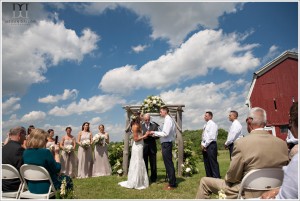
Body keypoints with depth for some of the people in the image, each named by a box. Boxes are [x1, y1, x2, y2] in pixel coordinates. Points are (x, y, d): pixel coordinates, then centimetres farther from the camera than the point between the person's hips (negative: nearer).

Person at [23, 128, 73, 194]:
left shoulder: (25, 152, -4)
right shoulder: (45, 152, -24)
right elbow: (57, 169, -14)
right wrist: (56, 153, -6)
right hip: (45, 187, -7)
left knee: (60, 176, 30)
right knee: (67, 179, 20)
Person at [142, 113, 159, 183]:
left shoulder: (154, 125, 6)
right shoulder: (140, 126, 4)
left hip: (152, 147, 1)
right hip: (143, 147, -1)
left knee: (153, 163, 6)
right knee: (144, 163, 5)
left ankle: (153, 178, 19)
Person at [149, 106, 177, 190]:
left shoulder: (168, 120, -16)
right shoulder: (170, 119, 13)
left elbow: (165, 133, -22)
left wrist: (154, 132, -12)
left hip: (166, 144, -10)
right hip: (168, 143, 10)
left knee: (168, 164, -1)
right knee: (169, 163, 16)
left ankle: (172, 184, 9)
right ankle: (172, 182, 27)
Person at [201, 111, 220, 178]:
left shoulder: (212, 124, -8)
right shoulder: (205, 125, 17)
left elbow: (211, 137, -16)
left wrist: (205, 145, -14)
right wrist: (202, 144, 4)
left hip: (211, 145, -8)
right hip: (205, 146, 9)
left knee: (213, 163, -6)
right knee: (207, 163, 12)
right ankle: (209, 178, 20)